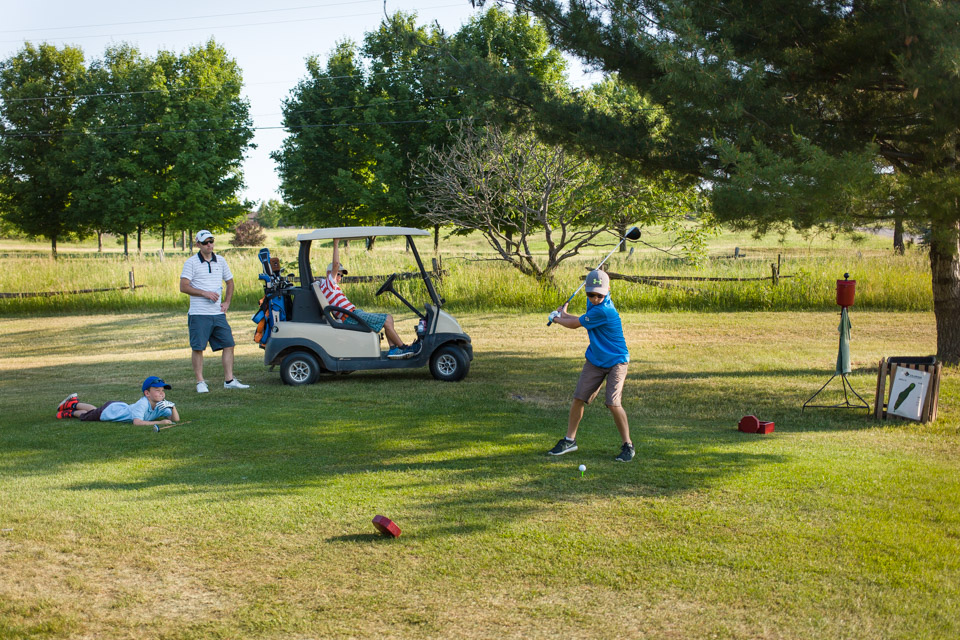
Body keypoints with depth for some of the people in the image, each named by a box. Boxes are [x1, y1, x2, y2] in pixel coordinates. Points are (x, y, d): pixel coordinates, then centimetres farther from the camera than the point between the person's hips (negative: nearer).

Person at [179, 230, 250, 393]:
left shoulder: (220, 261, 11)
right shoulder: (191, 262, -3)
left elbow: (230, 282, 23)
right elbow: (183, 287, -9)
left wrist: (227, 302, 11)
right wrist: (204, 293, -17)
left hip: (218, 313, 5)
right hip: (199, 314, -4)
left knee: (228, 344, 1)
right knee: (198, 348, -2)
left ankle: (229, 380, 8)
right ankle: (200, 382, 6)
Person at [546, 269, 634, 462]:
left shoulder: (603, 310, -29)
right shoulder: (593, 303, -1)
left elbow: (575, 324, -16)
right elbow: (581, 321, 18)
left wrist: (557, 318, 2)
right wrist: (563, 315, 4)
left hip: (615, 361, -8)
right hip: (595, 360, 8)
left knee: (613, 403, -18)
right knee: (578, 398, 4)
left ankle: (628, 445, 0)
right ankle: (570, 440, 19)